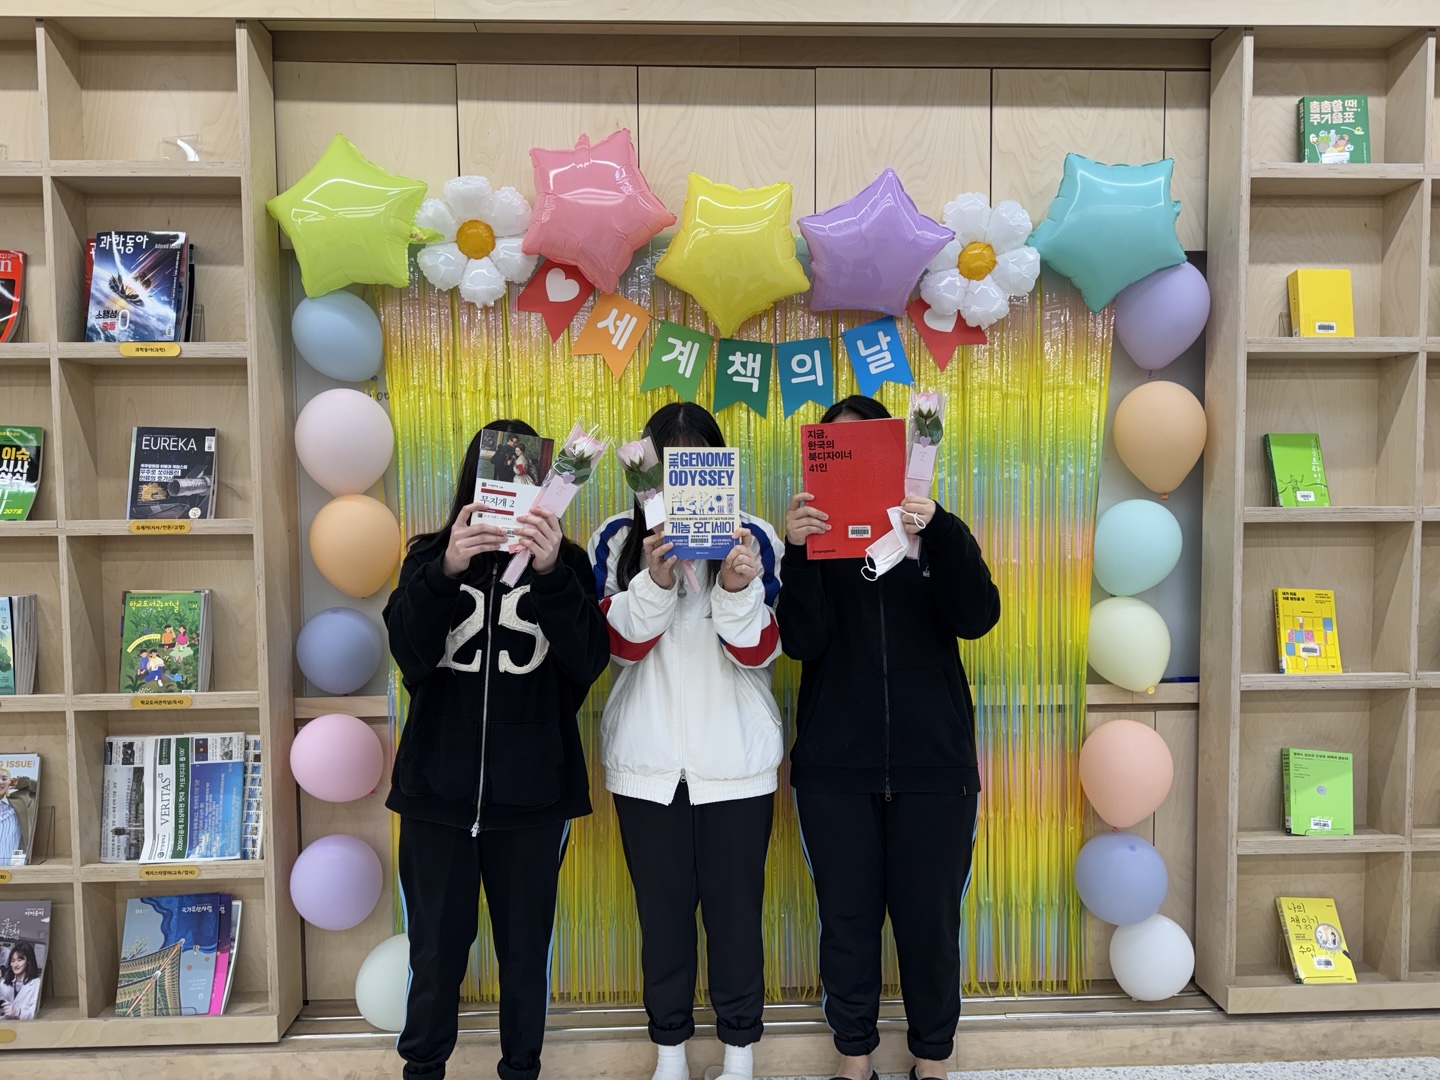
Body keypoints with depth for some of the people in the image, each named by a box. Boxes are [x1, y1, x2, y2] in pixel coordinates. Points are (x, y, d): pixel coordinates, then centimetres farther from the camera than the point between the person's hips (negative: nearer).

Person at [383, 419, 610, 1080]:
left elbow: (590, 660, -13)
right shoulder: (429, 556, 3)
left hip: (532, 797, 0)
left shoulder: (565, 563, 1)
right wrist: (447, 570, -28)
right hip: (437, 792, 0)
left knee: (526, 950, 12)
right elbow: (410, 654, -12)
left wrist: (549, 573, -28)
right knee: (435, 952, 8)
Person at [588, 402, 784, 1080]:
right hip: (646, 762, 1)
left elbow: (759, 651, -6)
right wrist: (655, 580, -25)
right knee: (663, 910, 10)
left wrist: (737, 589, -26)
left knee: (735, 909, 7)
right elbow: (621, 642, -7)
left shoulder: (752, 537, -2)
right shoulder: (618, 538, 0)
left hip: (736, 762, 0)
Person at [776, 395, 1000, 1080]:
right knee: (847, 920, 9)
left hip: (933, 766, 0)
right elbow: (801, 642, -11)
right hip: (835, 769, 0)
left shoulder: (937, 533, 3)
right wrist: (798, 553, -26)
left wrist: (936, 528, -27)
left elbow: (975, 618, -13)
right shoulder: (814, 537, 2)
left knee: (929, 921, 8)